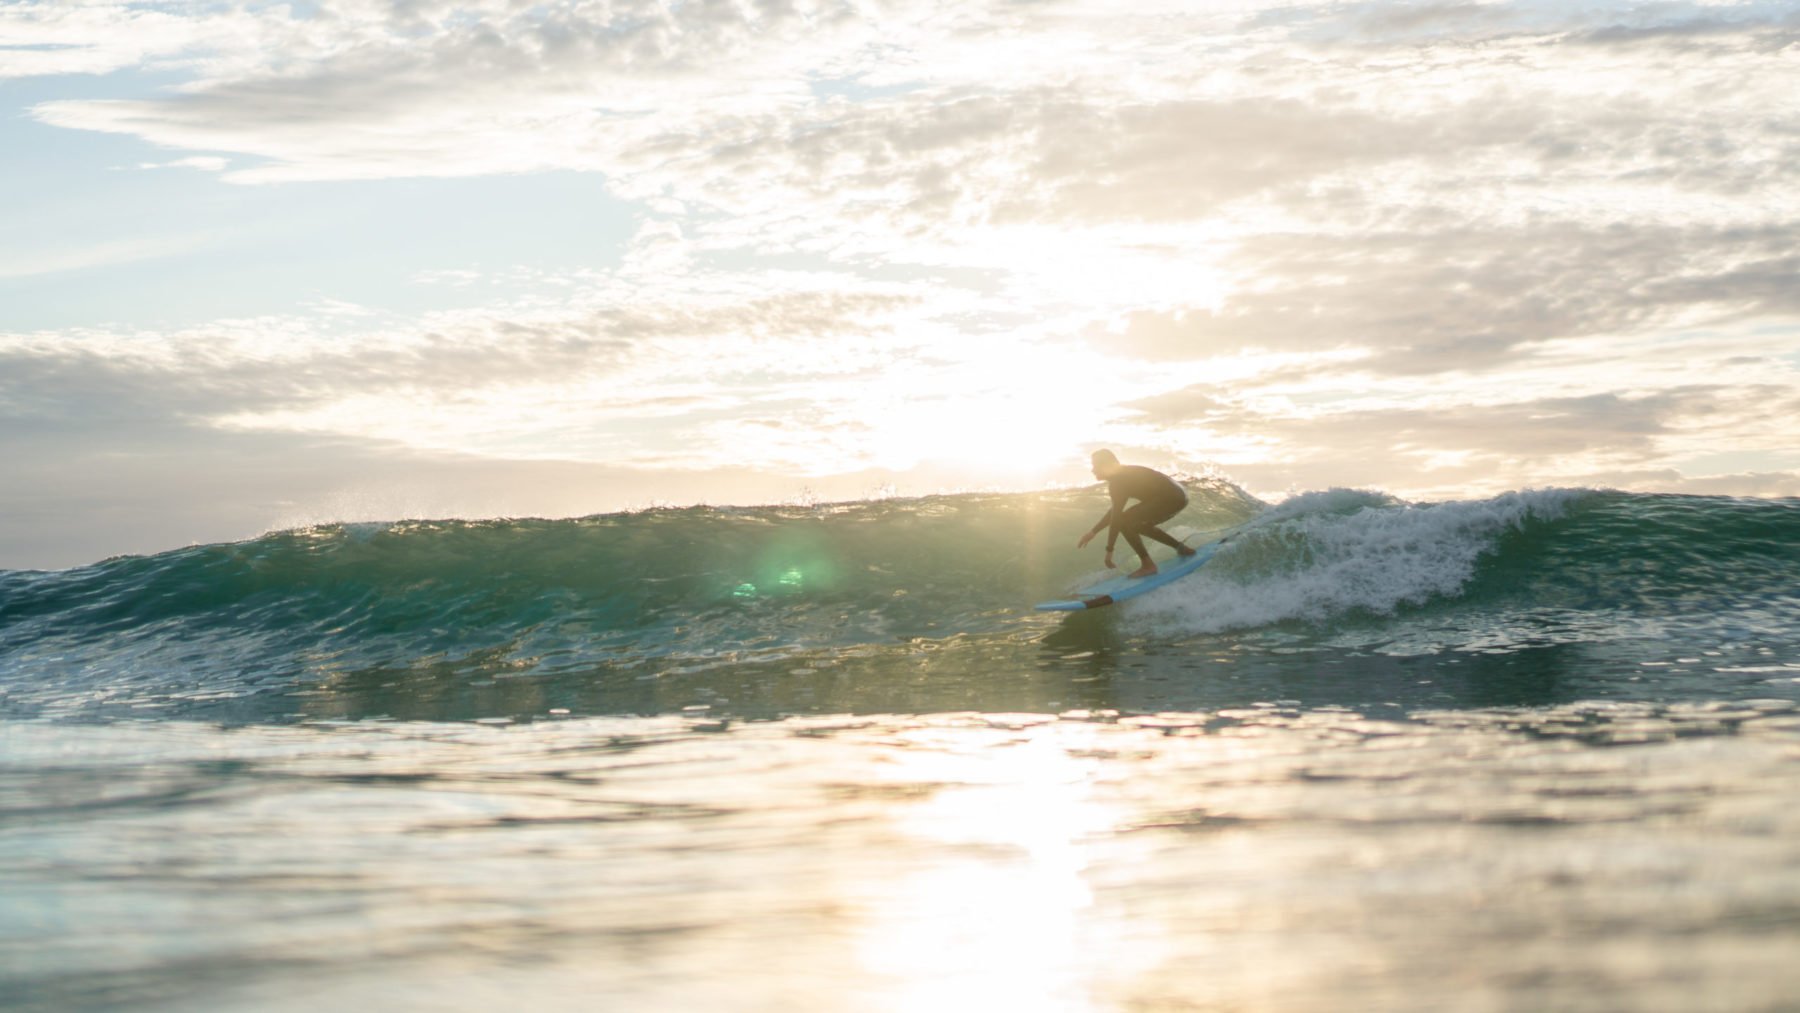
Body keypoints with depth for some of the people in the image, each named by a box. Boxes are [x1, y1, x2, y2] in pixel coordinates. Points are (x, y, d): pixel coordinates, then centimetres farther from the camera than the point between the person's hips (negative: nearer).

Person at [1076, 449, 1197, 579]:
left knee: (1124, 522, -15)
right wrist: (1093, 532, 26)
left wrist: (1109, 550, -15)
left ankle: (1148, 565, -11)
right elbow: (1115, 510, 27)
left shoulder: (1118, 480, -14)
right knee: (1137, 525, 28)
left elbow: (1116, 516, -17)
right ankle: (1181, 548, 29)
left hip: (1169, 499, -11)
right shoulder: (1122, 475, 18)